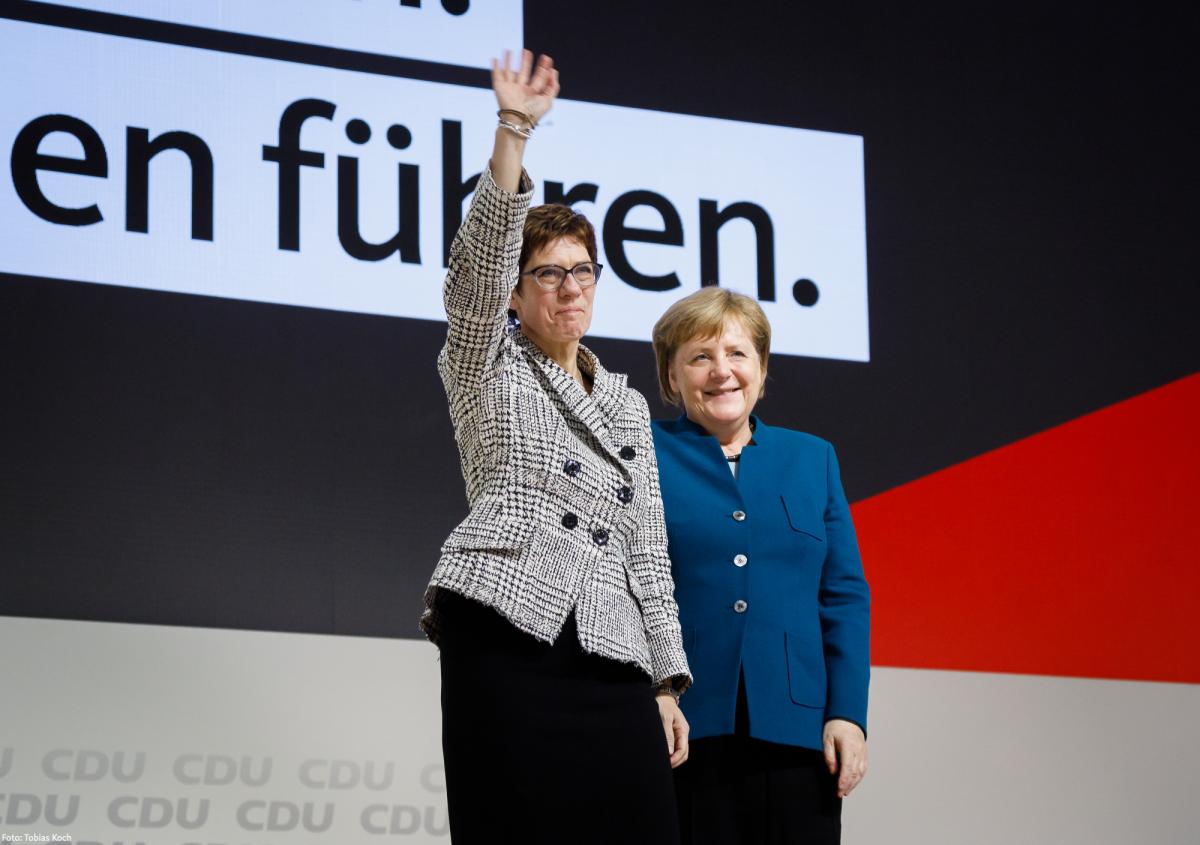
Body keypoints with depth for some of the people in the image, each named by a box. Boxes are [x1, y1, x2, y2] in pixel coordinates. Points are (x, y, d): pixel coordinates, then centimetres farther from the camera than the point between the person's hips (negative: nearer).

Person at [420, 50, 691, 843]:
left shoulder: (628, 405, 24)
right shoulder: (487, 367, 13)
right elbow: (481, 257, -6)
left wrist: (667, 683, 12)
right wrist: (514, 130, -16)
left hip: (610, 657, 4)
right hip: (505, 637, -4)